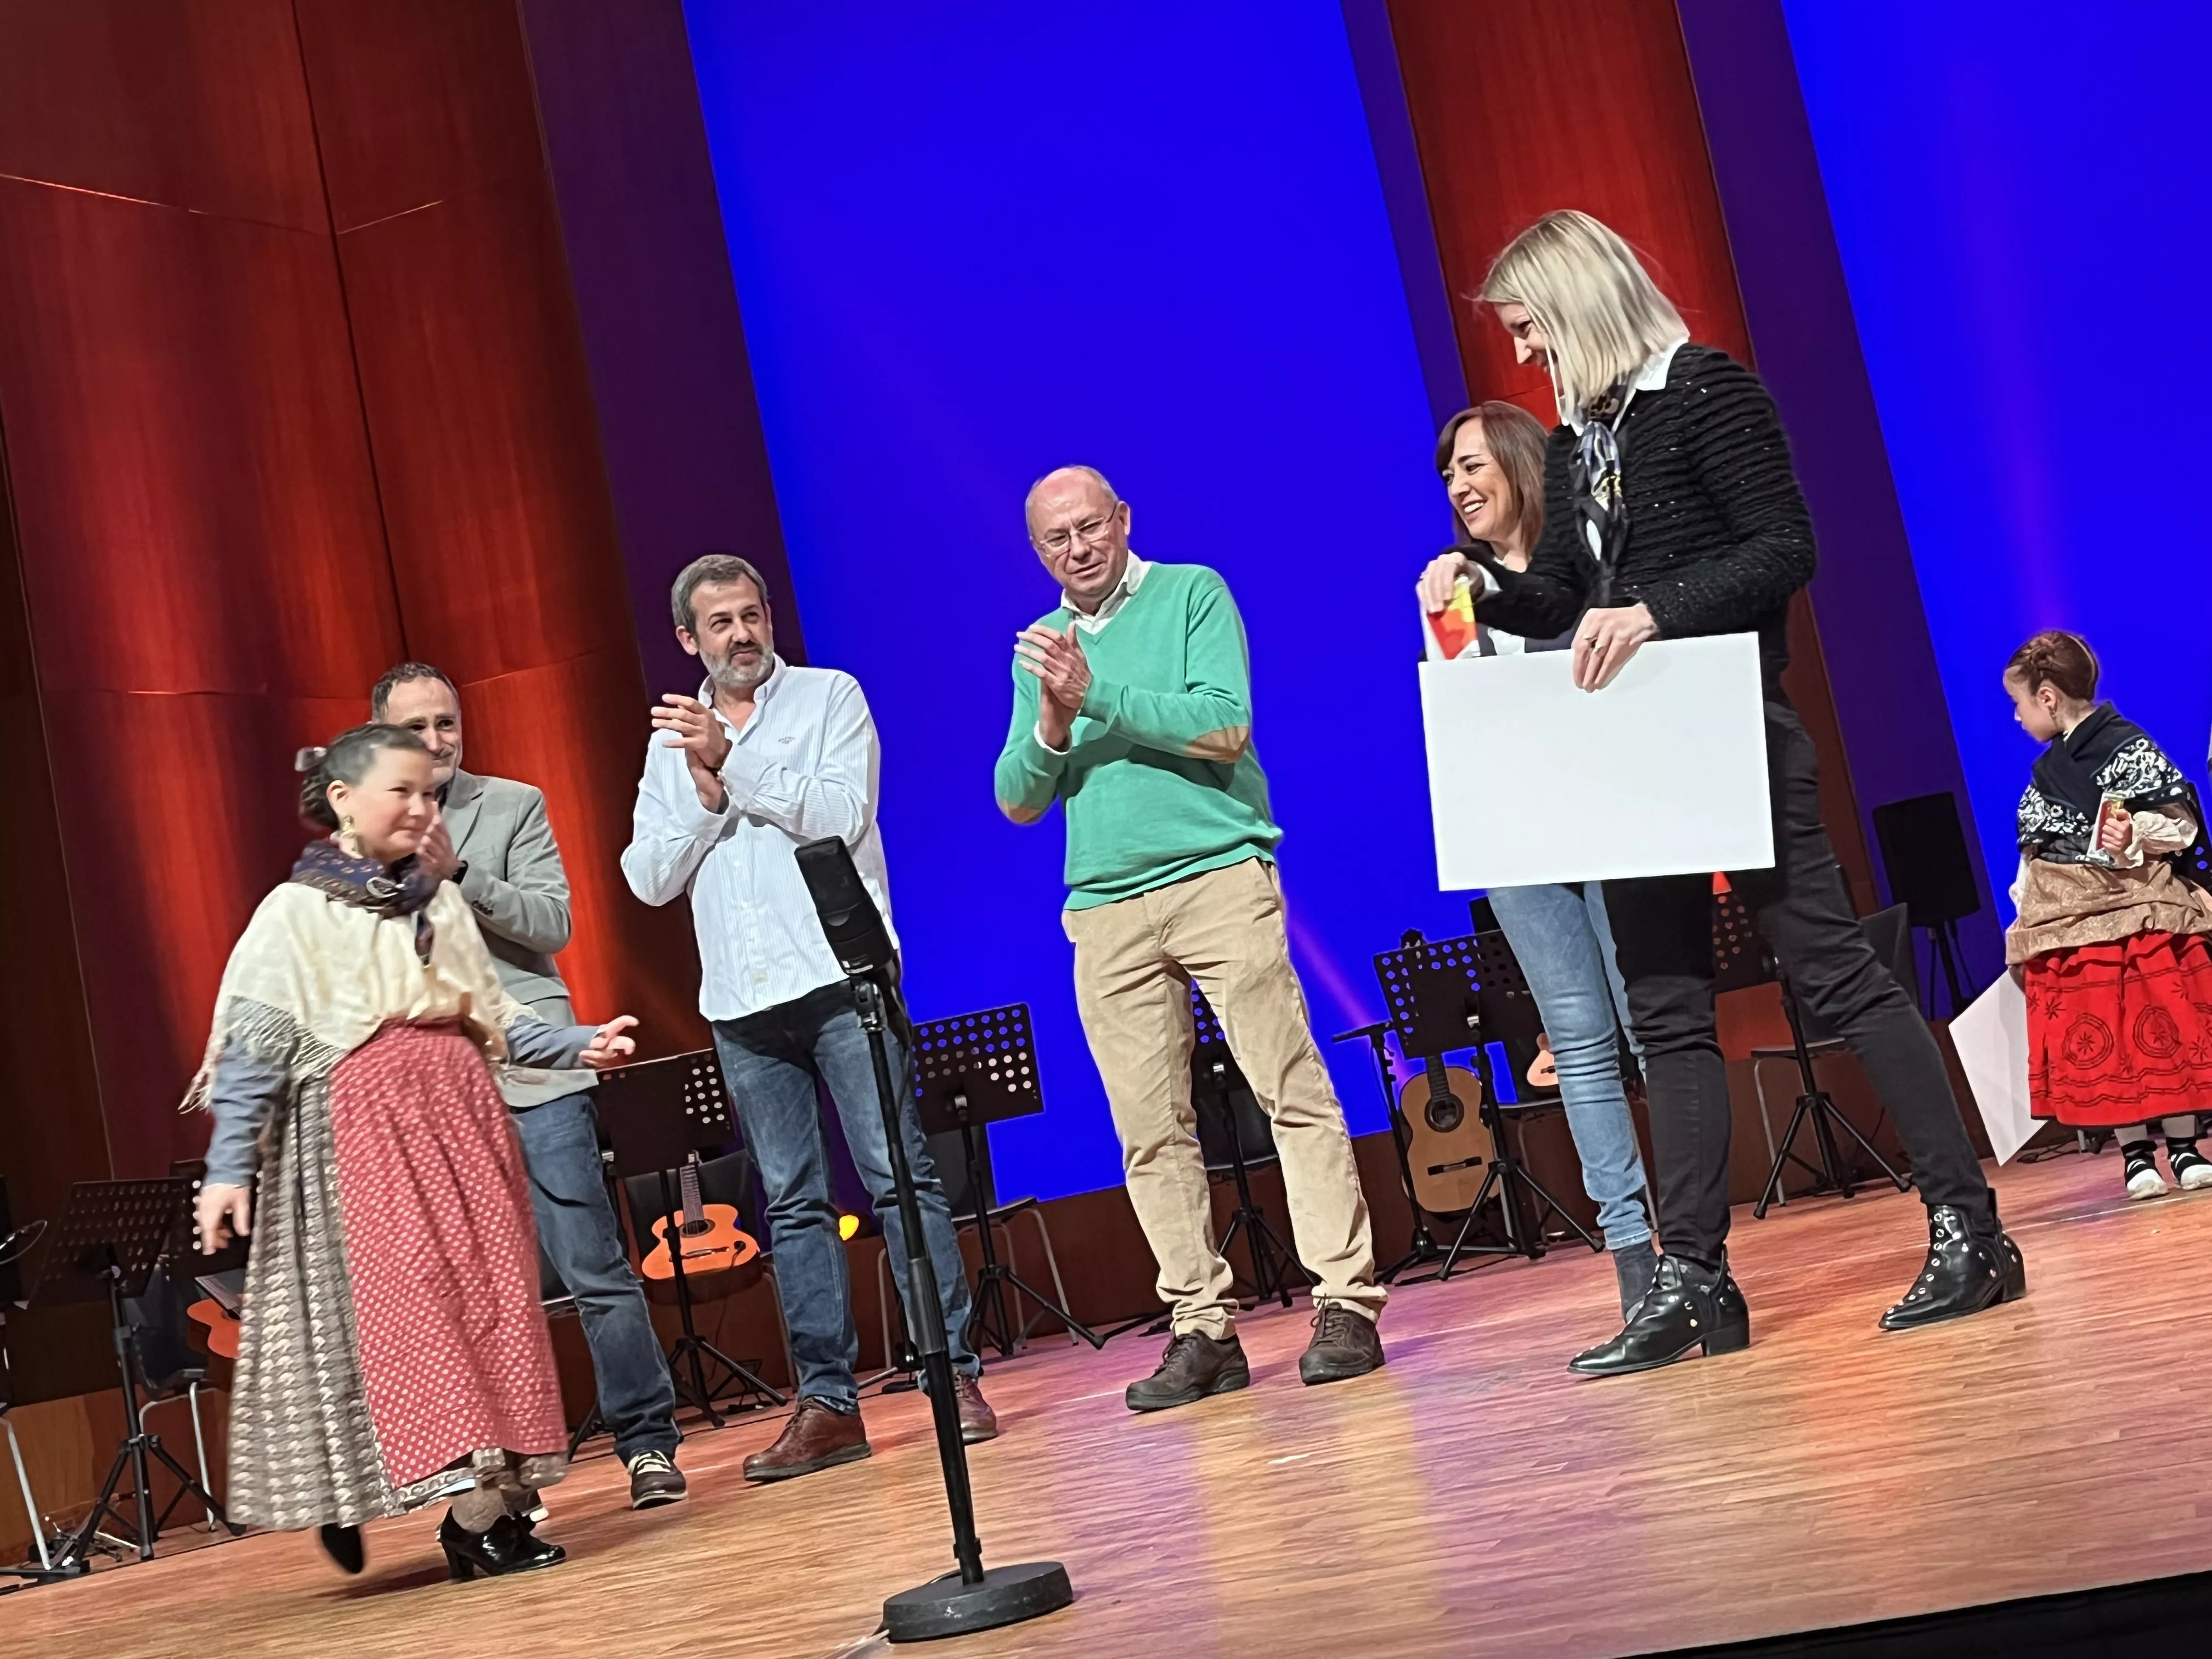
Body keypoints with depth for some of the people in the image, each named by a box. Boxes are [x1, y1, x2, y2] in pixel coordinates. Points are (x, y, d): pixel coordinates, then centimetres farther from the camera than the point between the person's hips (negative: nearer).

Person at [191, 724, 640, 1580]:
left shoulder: (443, 903, 17)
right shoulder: (294, 915, 0)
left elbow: (497, 1018, 16)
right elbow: (252, 1050, -4)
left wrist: (582, 1044, 1)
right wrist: (228, 1169, -11)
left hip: (464, 1117, 6)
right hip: (361, 1124, -6)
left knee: (491, 1294, 2)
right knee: (409, 1299, -10)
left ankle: (489, 1501, 11)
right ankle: (474, 1508, -9)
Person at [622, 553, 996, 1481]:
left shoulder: (829, 697, 6)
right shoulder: (673, 742, 16)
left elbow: (842, 816, -9)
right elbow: (650, 879, 8)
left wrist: (734, 758, -12)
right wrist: (704, 794, -6)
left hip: (840, 976, -4)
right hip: (742, 1001, 4)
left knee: (900, 1175, -7)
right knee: (793, 1205, 4)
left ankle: (956, 1375, -3)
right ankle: (828, 1404, 8)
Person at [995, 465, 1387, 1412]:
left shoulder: (1193, 595, 4)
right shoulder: (1038, 649, 17)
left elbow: (1225, 728, -10)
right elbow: (1017, 801, 12)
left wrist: (1097, 693, -13)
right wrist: (1053, 725, -7)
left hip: (1220, 879, -4)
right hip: (1106, 912, 4)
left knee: (1294, 1093, -8)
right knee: (1151, 1132, 2)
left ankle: (1346, 1302, -4)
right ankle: (1203, 1327, 9)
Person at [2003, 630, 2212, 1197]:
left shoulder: (2129, 748, -7)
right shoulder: (2046, 771, 13)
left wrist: (2135, 837, -25)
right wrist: (2022, 920, 14)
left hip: (2140, 917, -6)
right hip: (2067, 928, 6)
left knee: (2165, 1033, 1)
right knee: (2097, 1045, 3)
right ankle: (2135, 1155, 11)